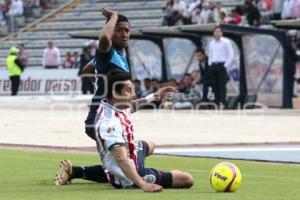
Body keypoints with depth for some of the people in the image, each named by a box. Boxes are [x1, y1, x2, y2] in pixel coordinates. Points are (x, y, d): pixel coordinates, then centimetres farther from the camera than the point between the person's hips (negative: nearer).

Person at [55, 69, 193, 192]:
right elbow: (121, 159, -44)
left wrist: (154, 96, 20)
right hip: (129, 178, -11)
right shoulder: (110, 123, -36)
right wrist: (143, 185, -53)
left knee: (149, 146, 44)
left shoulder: (107, 104, -7)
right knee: (187, 179, -17)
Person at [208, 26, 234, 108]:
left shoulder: (226, 42, -2)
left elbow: (231, 55, -5)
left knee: (222, 85, -10)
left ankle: (223, 103, -12)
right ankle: (216, 103, 7)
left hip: (222, 65, -6)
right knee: (215, 85, 4)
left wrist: (226, 66, -11)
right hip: (213, 66, 6)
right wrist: (210, 65, 10)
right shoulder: (211, 43, 16)